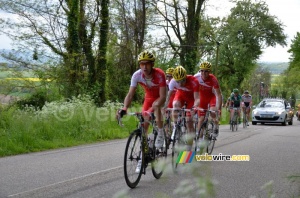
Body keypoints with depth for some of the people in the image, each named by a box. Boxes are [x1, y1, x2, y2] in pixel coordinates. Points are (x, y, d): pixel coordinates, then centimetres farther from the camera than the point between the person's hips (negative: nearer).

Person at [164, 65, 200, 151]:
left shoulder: (193, 81, -37)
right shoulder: (173, 81, -30)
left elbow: (196, 98, -38)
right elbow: (169, 95, -18)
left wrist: (195, 106, -57)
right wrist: (164, 107, -30)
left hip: (191, 97, -2)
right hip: (180, 94, 2)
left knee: (189, 121, -6)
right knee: (175, 105, -35)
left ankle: (189, 147, 3)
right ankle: (176, 127, -18)